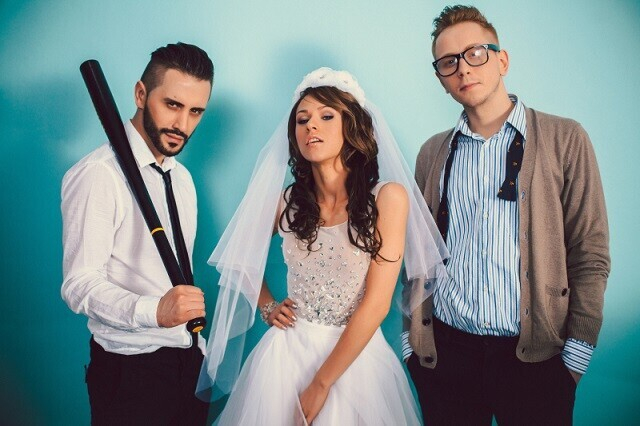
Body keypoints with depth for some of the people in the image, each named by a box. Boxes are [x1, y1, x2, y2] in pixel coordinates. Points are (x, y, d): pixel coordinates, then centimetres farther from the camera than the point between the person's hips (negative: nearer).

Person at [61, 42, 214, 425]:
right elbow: (81, 284, -20)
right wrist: (153, 311, -36)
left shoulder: (182, 177, 10)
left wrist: (200, 345, 14)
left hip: (190, 359, 7)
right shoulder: (98, 174, -16)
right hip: (132, 369, -7)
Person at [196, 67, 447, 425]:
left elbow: (375, 305, -15)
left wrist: (321, 383, -14)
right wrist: (267, 306, 3)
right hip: (287, 352, 3)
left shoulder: (389, 197, -11)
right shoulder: (287, 202, -2)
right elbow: (240, 257, 17)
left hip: (355, 354, -2)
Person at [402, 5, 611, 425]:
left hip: (534, 353, -2)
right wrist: (412, 335, 5)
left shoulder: (564, 139, -1)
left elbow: (590, 253, -3)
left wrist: (578, 350, -8)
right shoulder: (433, 153, 8)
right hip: (444, 349, 3)